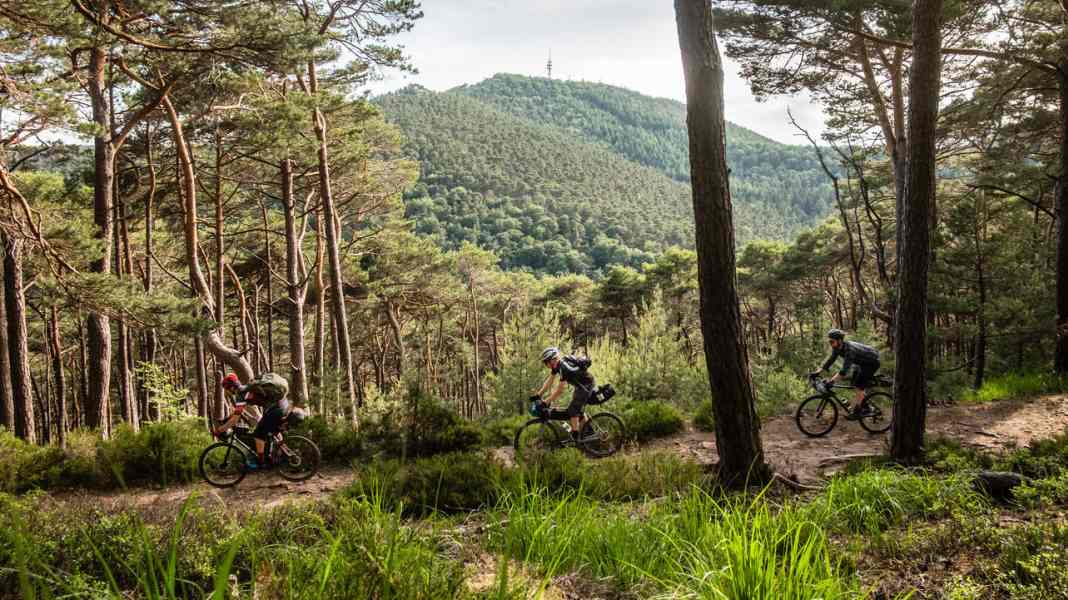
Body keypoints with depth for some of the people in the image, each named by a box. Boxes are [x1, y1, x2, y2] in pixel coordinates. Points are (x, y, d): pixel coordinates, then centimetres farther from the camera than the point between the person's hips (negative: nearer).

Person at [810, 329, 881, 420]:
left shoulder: (849, 349, -37)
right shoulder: (837, 348, -11)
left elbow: (845, 369, -43)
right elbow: (830, 360, -6)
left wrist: (832, 380, -50)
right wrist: (817, 372, -14)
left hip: (872, 362, -9)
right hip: (863, 362, 9)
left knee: (859, 386, -11)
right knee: (855, 384, 11)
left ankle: (857, 412, -3)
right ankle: (866, 407, 24)